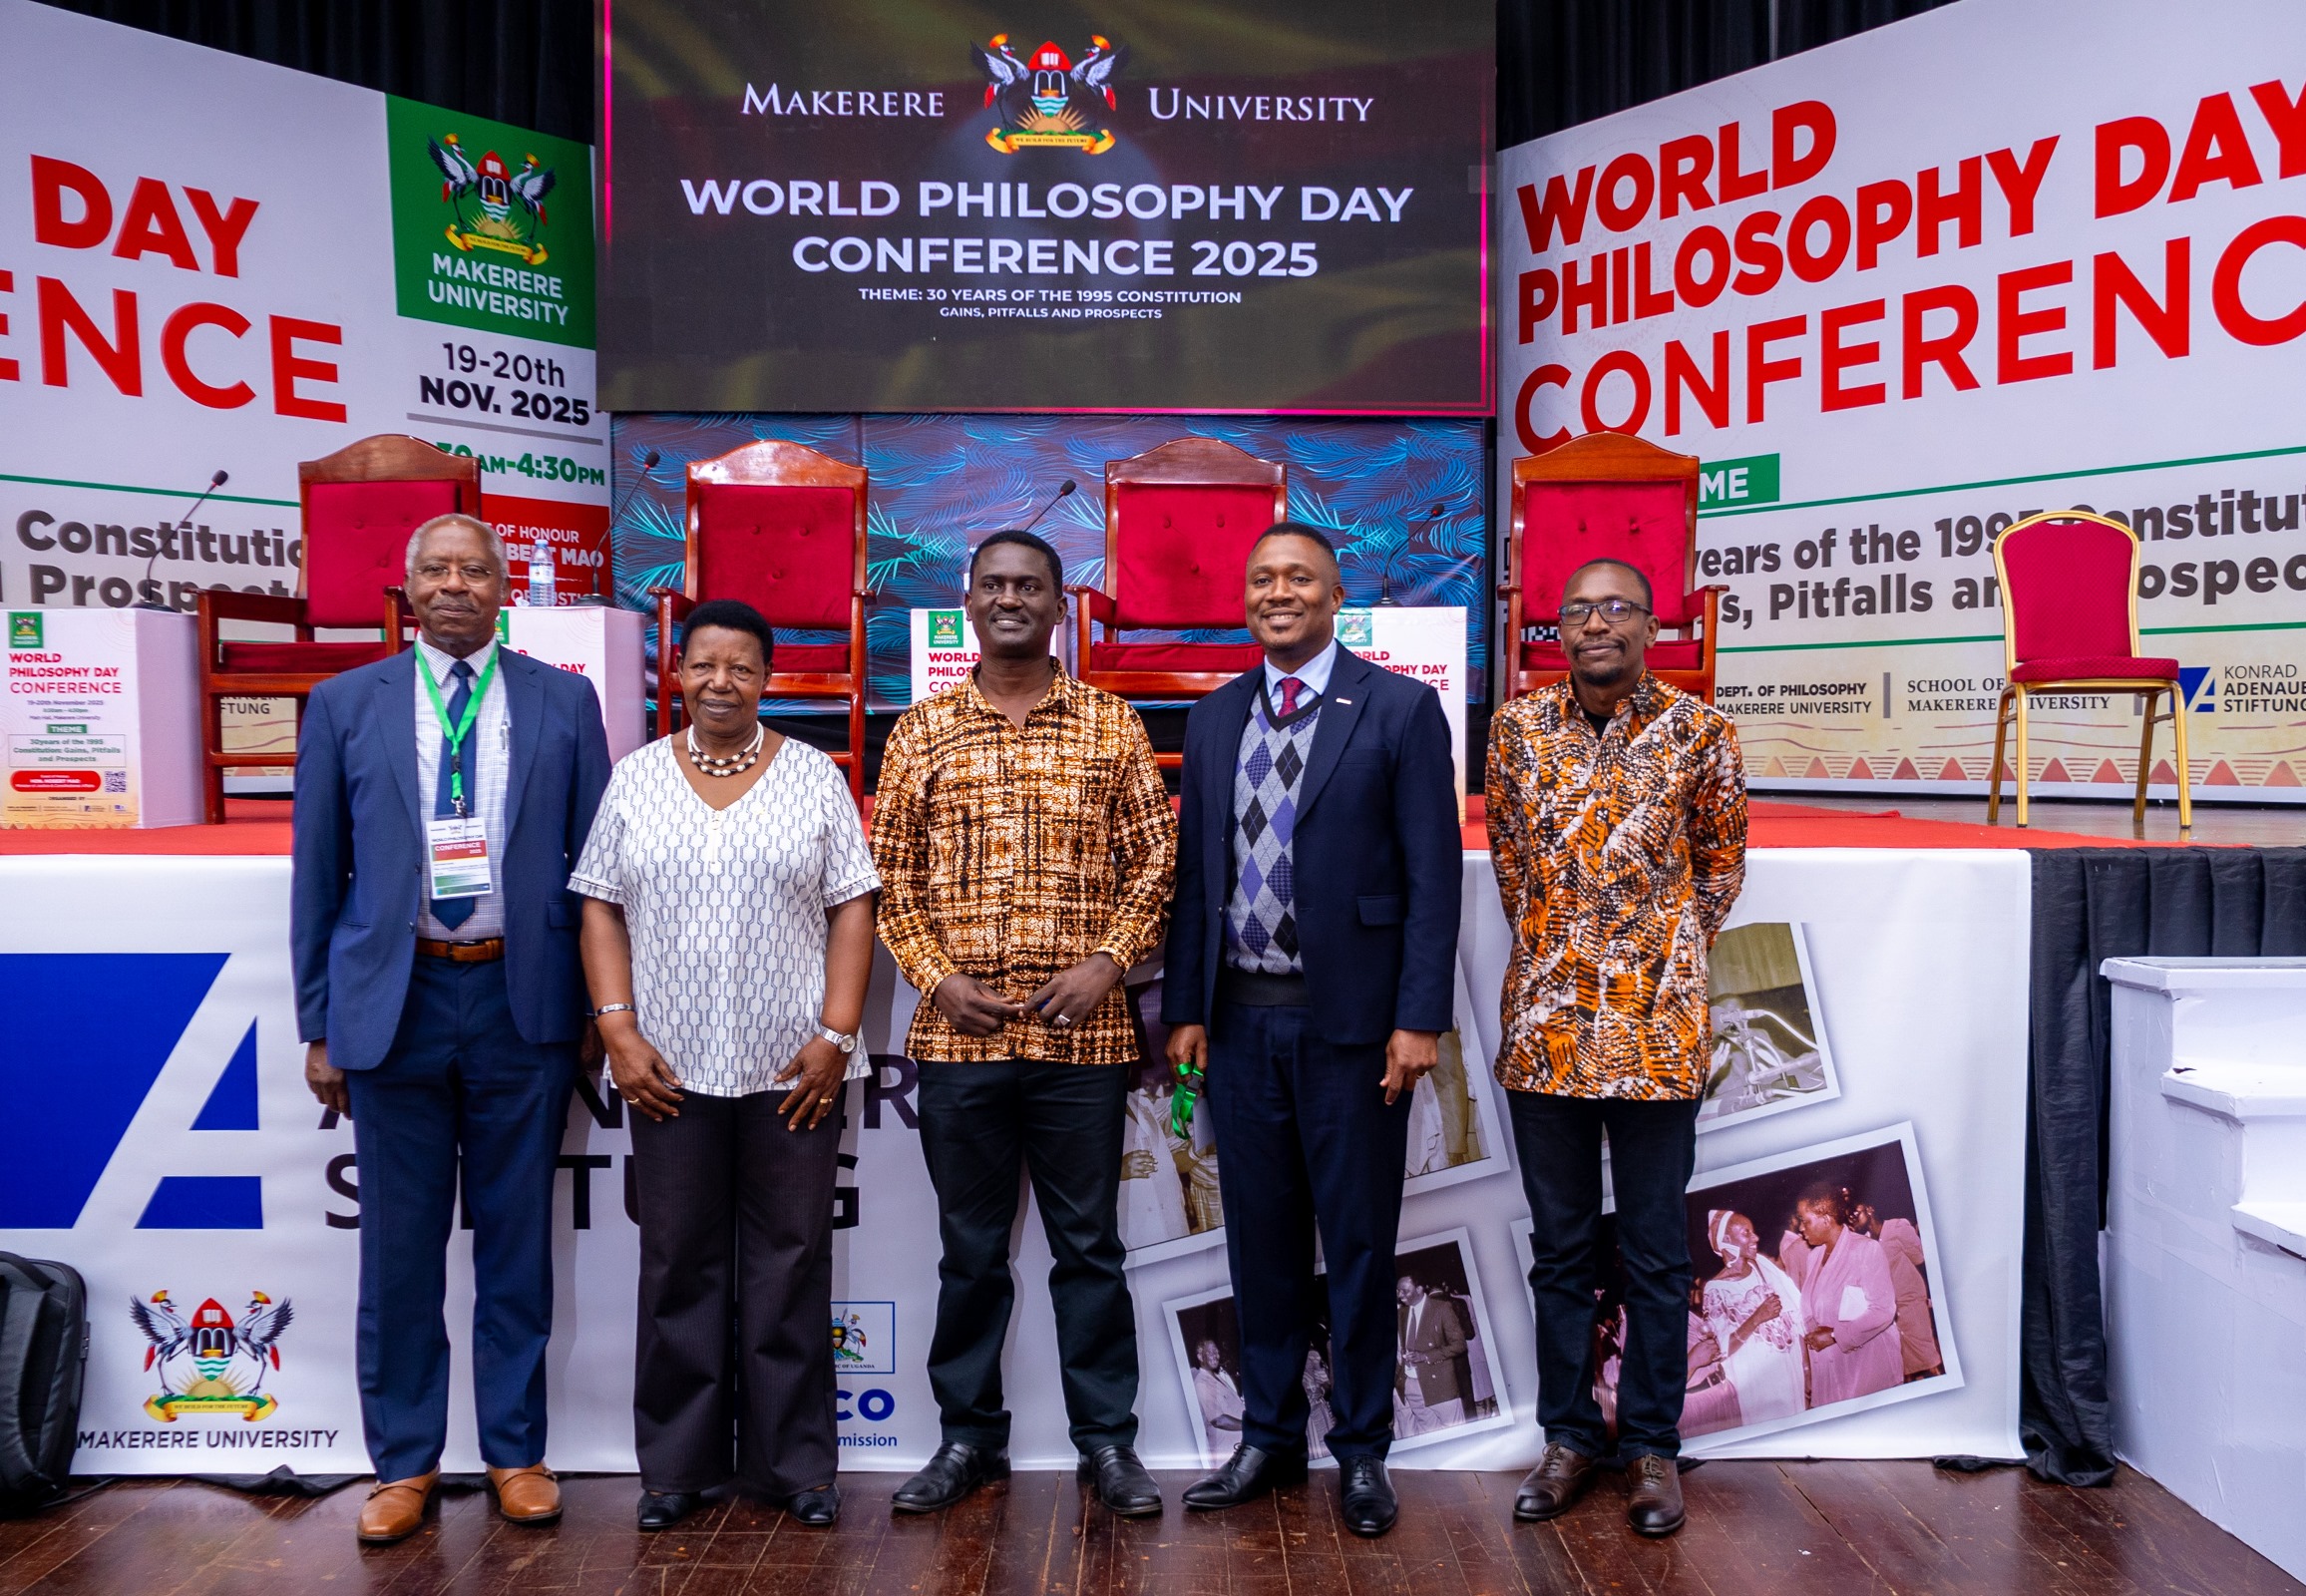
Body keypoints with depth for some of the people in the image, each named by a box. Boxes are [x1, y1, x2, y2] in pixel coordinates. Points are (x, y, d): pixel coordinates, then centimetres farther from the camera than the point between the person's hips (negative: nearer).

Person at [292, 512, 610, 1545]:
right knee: (400, 1246, 8)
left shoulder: (564, 703, 5)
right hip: (396, 1000, 0)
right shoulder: (344, 705, 5)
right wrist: (318, 1025, 4)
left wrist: (601, 1005, 3)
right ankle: (404, 1462, 24)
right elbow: (317, 874, 6)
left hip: (524, 999, 0)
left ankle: (515, 1452, 24)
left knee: (516, 1238, 9)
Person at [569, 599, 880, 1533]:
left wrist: (837, 1034, -8)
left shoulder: (815, 777, 3)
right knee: (679, 1265, 9)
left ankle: (795, 1462, 18)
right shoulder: (635, 779, 7)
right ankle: (677, 1464, 22)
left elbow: (852, 910, 0)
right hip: (672, 1068, 1)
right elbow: (601, 909, 6)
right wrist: (619, 1031, -4)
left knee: (790, 1264, 5)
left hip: (792, 1068, -1)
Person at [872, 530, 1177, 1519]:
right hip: (958, 1033, 1)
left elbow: (1155, 857, 3)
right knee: (971, 1247, 12)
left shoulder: (1111, 727, 4)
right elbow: (890, 872, 7)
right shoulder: (920, 732, 6)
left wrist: (1106, 961, -9)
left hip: (1081, 1031, -1)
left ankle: (1107, 1438, 22)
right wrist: (935, 976, -5)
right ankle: (970, 1436, 27)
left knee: (1090, 1244, 8)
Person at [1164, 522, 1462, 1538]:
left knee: (1358, 1241, 7)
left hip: (1350, 1019, -4)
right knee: (1261, 1237, 13)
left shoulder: (1401, 710, -2)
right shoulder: (1214, 718, 11)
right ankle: (1269, 1436, 28)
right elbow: (1195, 871, 11)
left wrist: (1419, 1018, -11)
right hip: (1241, 1019, 4)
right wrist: (1185, 1007, 6)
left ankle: (1362, 1448, 23)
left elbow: (1433, 873, -6)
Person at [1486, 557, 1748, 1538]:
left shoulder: (1698, 731, -3)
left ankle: (1652, 1445, 23)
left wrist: (1667, 958, 7)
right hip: (1544, 1021, 2)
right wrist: (1549, 948, 11)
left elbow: (1720, 861, 9)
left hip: (1657, 1024, -2)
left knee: (1655, 1250, 8)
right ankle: (1568, 1436, 26)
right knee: (1560, 1245, 12)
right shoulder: (1518, 728, 3)